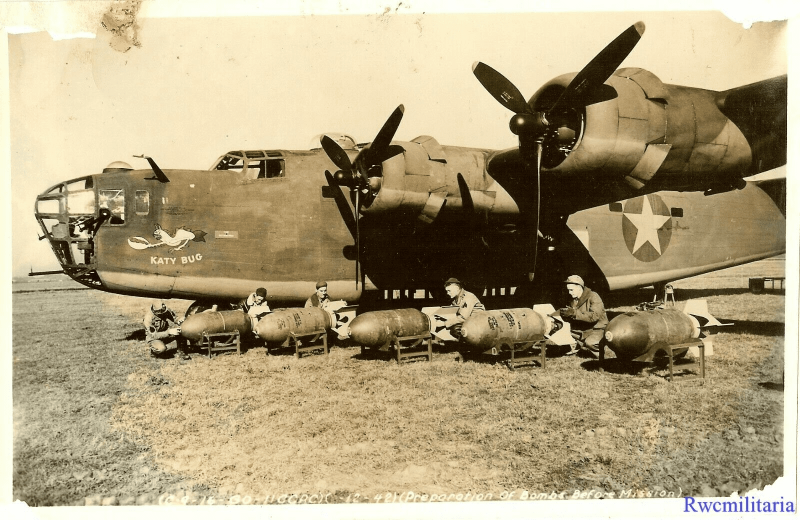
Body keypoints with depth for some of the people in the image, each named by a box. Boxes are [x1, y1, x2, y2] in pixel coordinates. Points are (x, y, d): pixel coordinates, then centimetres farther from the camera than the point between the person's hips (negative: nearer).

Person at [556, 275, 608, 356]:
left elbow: (595, 316, -31)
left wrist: (574, 313, -36)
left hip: (597, 329, -7)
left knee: (590, 342, -36)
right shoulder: (572, 299, 5)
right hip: (581, 329, 7)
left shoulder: (593, 297, -17)